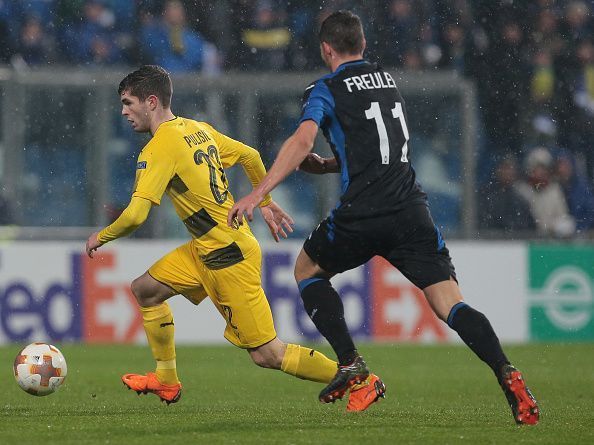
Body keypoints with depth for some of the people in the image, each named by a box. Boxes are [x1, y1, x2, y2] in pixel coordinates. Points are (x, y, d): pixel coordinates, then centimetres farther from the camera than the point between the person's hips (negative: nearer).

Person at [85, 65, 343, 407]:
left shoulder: (159, 148, -18)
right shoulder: (197, 129, 8)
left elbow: (135, 215, -23)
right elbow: (251, 156, 18)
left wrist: (101, 237, -5)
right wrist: (266, 203, 30)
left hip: (229, 257, -10)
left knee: (266, 354, -5)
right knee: (146, 290, 13)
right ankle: (167, 381, 23)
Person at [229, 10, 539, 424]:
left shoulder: (327, 89, 2)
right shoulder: (388, 80, 20)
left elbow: (303, 140, -16)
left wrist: (258, 194, -20)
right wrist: (326, 165, 31)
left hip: (362, 215, -4)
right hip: (412, 210, 4)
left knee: (307, 269, 23)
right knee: (450, 305, -2)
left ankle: (351, 363, 9)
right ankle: (506, 373, -27)